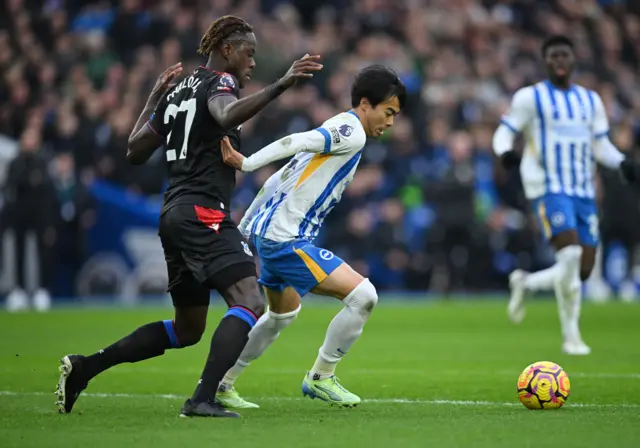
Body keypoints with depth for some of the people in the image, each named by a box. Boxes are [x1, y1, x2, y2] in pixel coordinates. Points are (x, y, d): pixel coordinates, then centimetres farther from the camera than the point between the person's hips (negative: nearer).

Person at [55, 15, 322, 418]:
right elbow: (227, 115, -30)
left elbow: (135, 152, 22)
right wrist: (281, 85, -35)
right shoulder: (219, 82, -4)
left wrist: (155, 98, 30)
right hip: (204, 214, -9)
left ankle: (82, 368, 17)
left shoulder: (178, 91, 19)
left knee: (187, 329, 18)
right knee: (251, 303, -20)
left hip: (175, 215, 9)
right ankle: (203, 399, -31)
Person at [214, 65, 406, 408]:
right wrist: (245, 163, -35)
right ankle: (320, 378, -1)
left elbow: (277, 180, 20)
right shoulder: (351, 132, -10)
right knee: (363, 295, -13)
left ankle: (220, 384, 36)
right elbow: (295, 143, -26)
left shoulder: (336, 131, 19)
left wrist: (243, 227, 23)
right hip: (287, 238, -11)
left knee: (283, 315, 30)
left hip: (271, 234, 11)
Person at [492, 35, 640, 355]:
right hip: (549, 190, -5)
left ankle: (525, 283, 27)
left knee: (583, 271, 0)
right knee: (570, 254, -22)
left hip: (584, 193, 6)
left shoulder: (591, 100, 15)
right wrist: (505, 152, -23)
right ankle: (571, 335, -7)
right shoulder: (530, 97, 1)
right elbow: (504, 133, 0)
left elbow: (601, 146, 17)